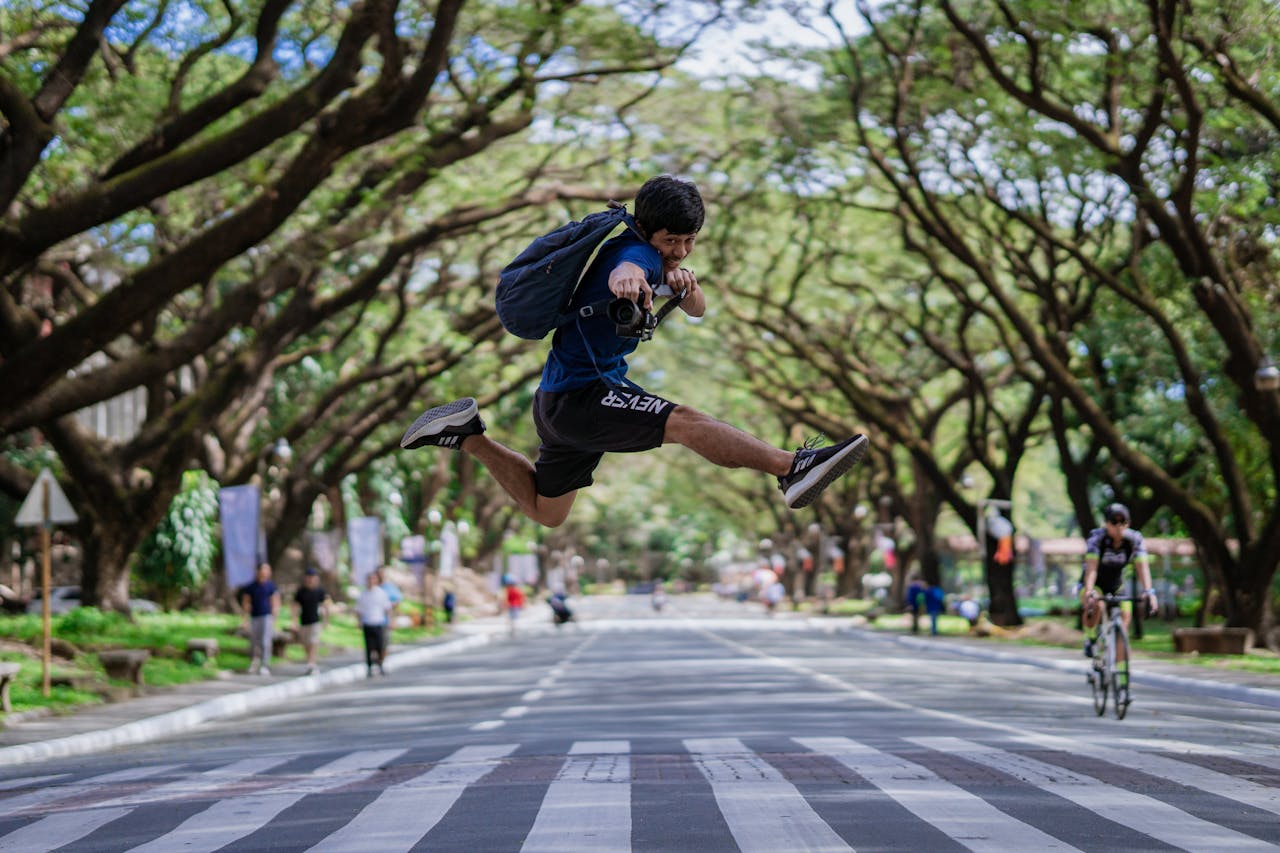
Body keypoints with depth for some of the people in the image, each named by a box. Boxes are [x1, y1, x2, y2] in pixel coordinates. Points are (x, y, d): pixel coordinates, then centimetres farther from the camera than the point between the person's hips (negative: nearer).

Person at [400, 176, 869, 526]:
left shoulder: (660, 254, 10)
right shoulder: (636, 250, -19)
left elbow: (697, 309, 3)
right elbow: (622, 272, -44)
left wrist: (681, 282, -21)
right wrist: (627, 281, -69)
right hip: (581, 393, -10)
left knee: (546, 512, 25)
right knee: (686, 422, -29)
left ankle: (467, 435, 26)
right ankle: (792, 468, -41)